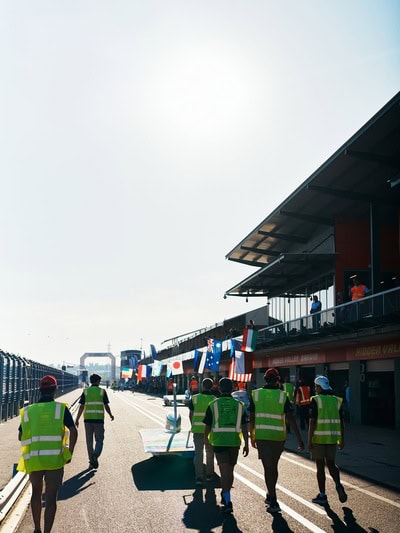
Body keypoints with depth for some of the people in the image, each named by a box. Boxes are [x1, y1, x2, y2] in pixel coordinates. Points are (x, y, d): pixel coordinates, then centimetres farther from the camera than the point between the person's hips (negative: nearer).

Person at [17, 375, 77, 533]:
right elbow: (73, 431, -11)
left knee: (36, 493, 24)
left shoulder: (28, 411, 6)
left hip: (33, 461, 3)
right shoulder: (61, 408, -1)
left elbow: (20, 436, 10)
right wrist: (69, 453, -1)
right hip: (55, 460, -3)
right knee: (50, 499, 4)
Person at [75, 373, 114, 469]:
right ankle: (95, 455, -21)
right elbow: (106, 406, 2)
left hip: (88, 419, 2)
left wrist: (77, 419, 1)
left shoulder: (86, 391, 5)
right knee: (99, 440, 5)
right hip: (99, 419, -2)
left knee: (89, 441, 12)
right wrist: (111, 415, 18)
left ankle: (91, 461, 17)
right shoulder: (102, 391, 1)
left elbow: (81, 407, -1)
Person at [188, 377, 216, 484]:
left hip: (197, 429, 0)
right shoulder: (214, 399, -6)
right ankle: (209, 474, 26)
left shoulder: (194, 398, -4)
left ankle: (199, 477, -5)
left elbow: (190, 414, 2)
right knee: (210, 452, 16)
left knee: (198, 453, 3)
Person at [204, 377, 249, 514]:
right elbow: (244, 426, 1)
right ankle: (225, 496, 34)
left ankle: (227, 502, -18)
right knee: (230, 470, 18)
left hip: (219, 441, -2)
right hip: (234, 442, 3)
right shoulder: (239, 405, 4)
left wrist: (206, 441, 17)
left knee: (224, 471, -6)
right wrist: (246, 444, 6)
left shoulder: (213, 405, -2)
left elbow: (208, 426, 2)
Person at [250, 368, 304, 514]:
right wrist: (299, 439, -9)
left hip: (261, 436, 0)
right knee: (273, 466, 19)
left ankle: (273, 502, -3)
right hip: (278, 437, 1)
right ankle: (270, 495, 30)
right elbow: (290, 418, -10)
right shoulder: (283, 396, -4)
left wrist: (252, 437, 15)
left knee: (268, 467, 2)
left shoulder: (256, 394, 0)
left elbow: (252, 418, 3)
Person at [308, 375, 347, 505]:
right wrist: (342, 439, 15)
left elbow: (312, 421, -13)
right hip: (333, 438, 4)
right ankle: (338, 485, -9)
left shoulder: (316, 400, -8)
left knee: (320, 466, 6)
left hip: (318, 438, -4)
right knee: (331, 464, 16)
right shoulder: (336, 401, 7)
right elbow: (341, 422, 8)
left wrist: (309, 440, -9)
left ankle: (322, 495, 10)